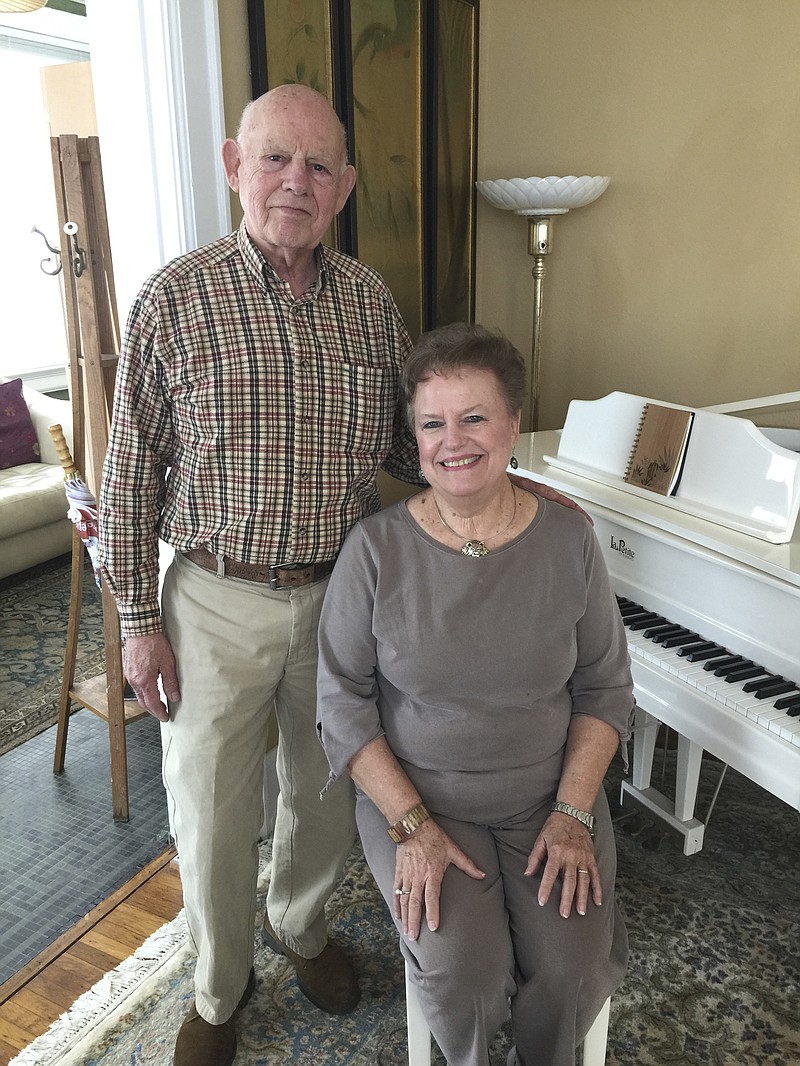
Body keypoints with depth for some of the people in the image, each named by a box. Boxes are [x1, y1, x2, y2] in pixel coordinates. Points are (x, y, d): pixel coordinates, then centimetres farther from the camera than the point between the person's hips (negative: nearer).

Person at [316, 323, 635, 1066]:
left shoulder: (568, 539, -6)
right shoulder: (376, 547, -12)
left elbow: (605, 686, 0)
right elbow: (343, 703, -9)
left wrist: (573, 814, -9)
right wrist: (413, 824, -15)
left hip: (550, 798, 2)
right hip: (414, 796, -1)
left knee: (574, 970, -13)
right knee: (463, 976, -17)